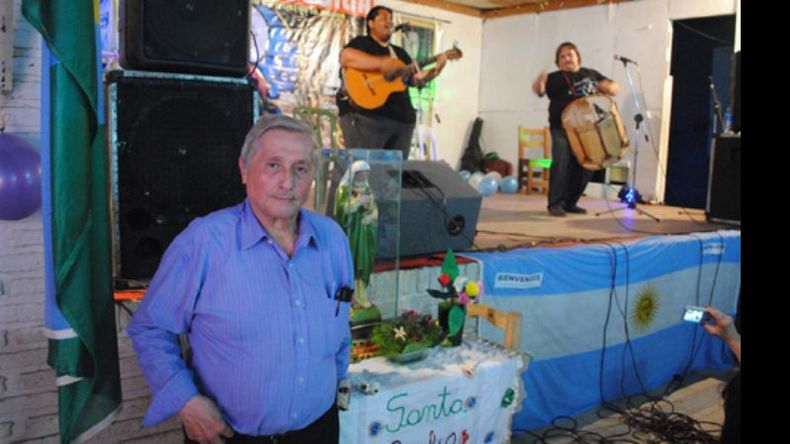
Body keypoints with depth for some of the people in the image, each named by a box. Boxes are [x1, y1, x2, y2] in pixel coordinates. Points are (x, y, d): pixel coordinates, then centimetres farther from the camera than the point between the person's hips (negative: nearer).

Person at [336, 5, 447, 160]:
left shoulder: (399, 52, 25)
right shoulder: (361, 42, 4)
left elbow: (416, 79, 20)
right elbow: (346, 58, -17)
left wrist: (436, 70, 3)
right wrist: (381, 63, -25)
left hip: (401, 119, 7)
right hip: (365, 116, -7)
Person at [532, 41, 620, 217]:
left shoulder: (591, 74, 17)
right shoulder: (555, 78, 5)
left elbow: (615, 88, 20)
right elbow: (539, 90, -12)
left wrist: (608, 87, -4)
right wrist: (539, 83, -36)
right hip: (562, 128, -4)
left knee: (585, 166, 5)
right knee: (561, 163, -18)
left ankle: (570, 202, 18)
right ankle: (556, 203, -10)